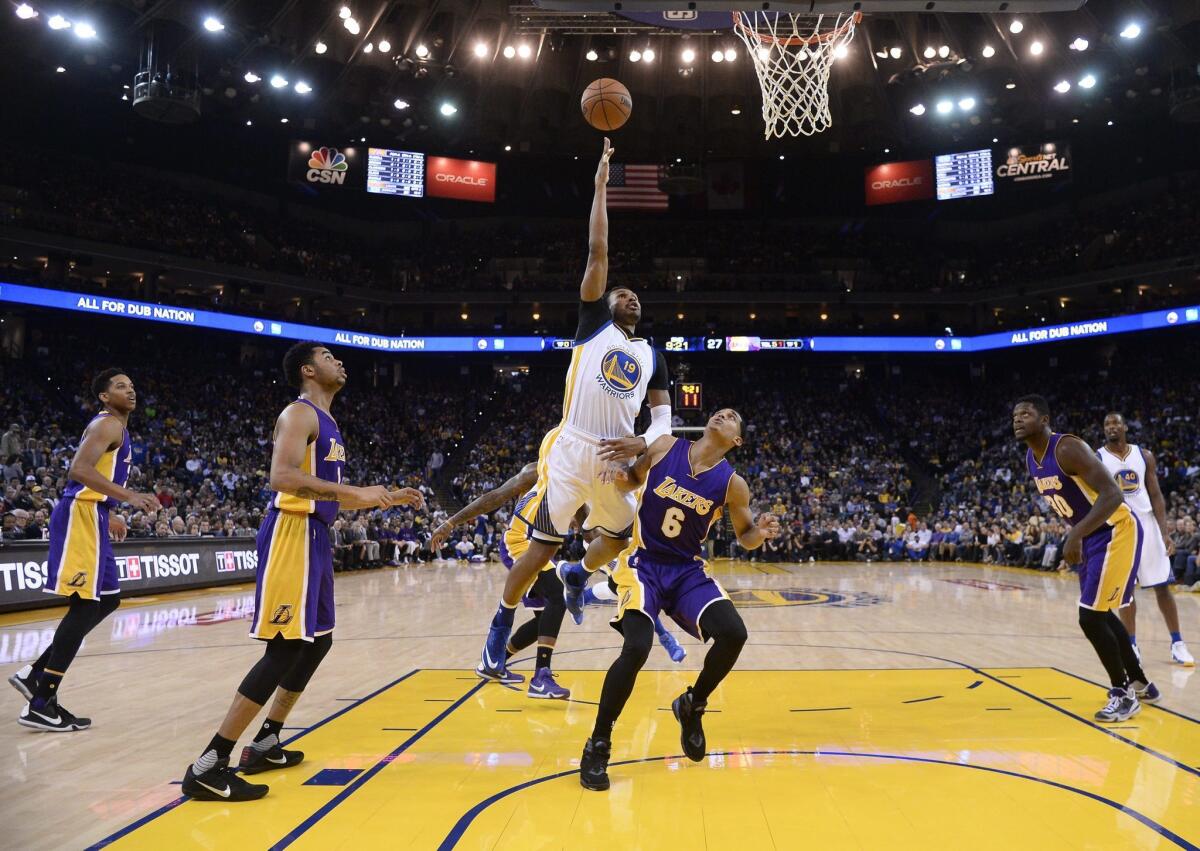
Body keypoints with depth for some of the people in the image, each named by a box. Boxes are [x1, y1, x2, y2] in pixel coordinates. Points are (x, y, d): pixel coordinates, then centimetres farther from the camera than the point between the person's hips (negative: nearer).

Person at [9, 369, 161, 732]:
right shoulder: (107, 424, -10)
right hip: (81, 516, -11)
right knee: (85, 606, -10)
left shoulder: (113, 427, 22)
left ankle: (36, 674, 18)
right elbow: (79, 470, -24)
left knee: (107, 600, 14)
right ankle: (40, 704, -4)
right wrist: (129, 496, -29)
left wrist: (110, 516, 31)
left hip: (90, 517, 11)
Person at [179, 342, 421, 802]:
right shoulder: (299, 414, -9)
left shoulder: (327, 423, 21)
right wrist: (356, 491, -27)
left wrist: (387, 499, 20)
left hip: (315, 537, 10)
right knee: (286, 647, -12)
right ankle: (208, 766, -8)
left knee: (316, 641, 15)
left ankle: (265, 745, 25)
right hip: (291, 534, -10)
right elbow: (282, 476, -25)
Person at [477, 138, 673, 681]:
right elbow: (597, 252, -2)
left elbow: (663, 416, 11)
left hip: (617, 458, 5)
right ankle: (500, 628, 15)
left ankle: (577, 574, 51)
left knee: (621, 539, 21)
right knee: (542, 549, -2)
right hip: (571, 451, -5)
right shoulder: (594, 323, 4)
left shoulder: (652, 356, 15)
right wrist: (601, 185, 0)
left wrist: (643, 442, -11)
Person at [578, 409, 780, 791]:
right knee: (636, 649, -23)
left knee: (734, 634, -19)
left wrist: (761, 532, -16)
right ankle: (597, 746, -4)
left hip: (688, 569, 2)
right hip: (643, 563, -2)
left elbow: (744, 537, 7)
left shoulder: (732, 484, -5)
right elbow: (635, 478, 11)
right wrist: (621, 478, -12)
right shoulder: (665, 446, -5)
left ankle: (692, 706, 12)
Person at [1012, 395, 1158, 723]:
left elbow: (1112, 494, -31)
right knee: (1099, 613, 18)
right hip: (1093, 535, 10)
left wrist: (1075, 535, -38)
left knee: (1090, 617, -11)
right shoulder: (1031, 459, 3)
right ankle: (1140, 684, 36)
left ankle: (1123, 694, 7)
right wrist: (1077, 536, 17)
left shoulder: (1068, 448, -25)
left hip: (1116, 532, -9)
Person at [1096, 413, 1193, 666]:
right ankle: (1132, 645, 11)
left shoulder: (1144, 455, 5)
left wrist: (1165, 532, -3)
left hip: (1146, 523, 2)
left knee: (1162, 585, 4)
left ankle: (1177, 644, 12)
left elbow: (1156, 495, 5)